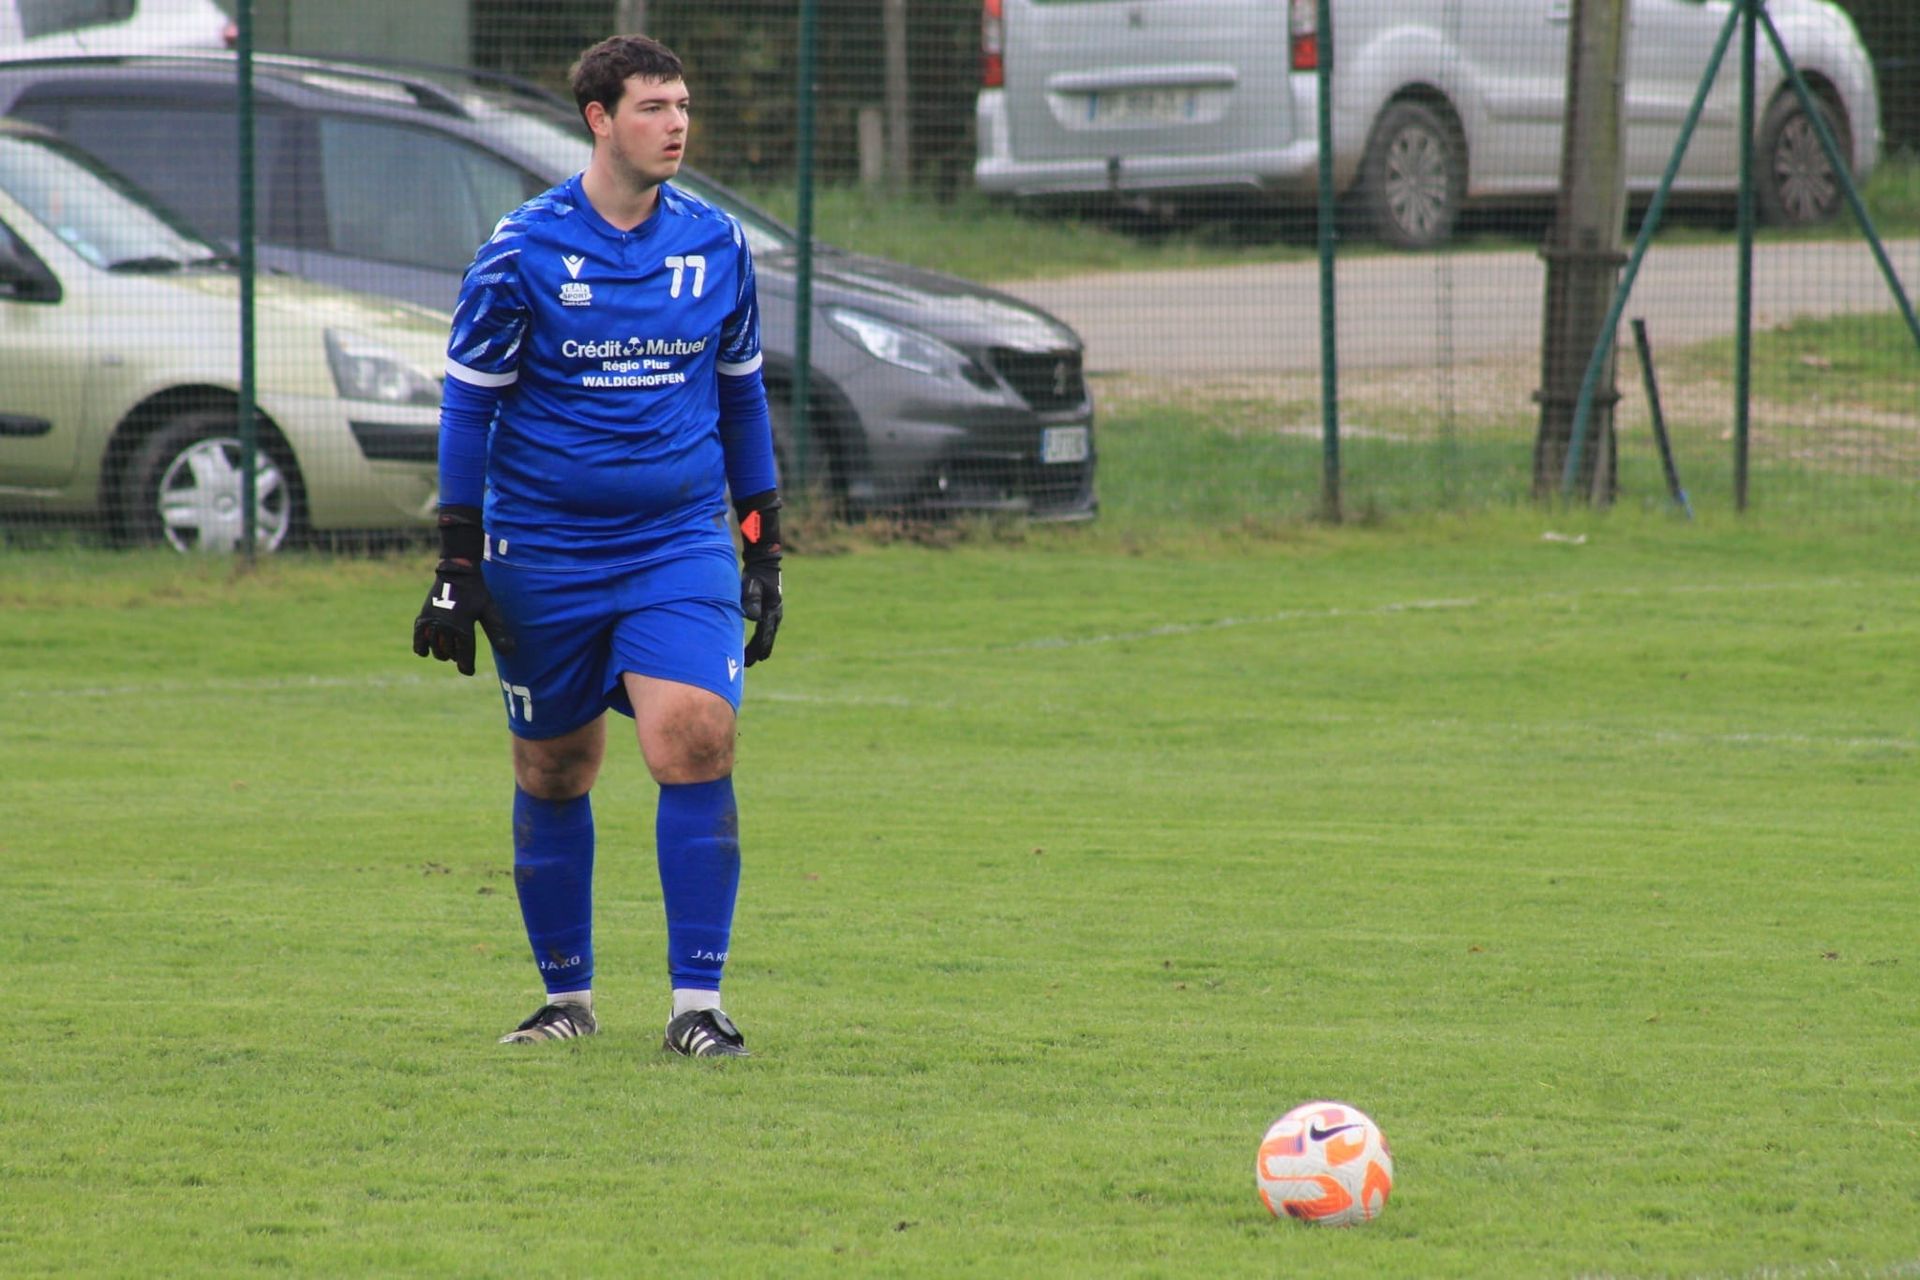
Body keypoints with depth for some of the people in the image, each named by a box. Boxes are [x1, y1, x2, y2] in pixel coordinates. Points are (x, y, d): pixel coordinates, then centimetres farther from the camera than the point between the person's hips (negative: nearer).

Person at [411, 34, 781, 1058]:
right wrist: (458, 566, -5)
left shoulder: (716, 245, 4)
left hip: (681, 545, 1)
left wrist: (763, 549, 14)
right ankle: (567, 995, 25)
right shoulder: (523, 251, -6)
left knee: (695, 743, -16)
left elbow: (740, 394, 15)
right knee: (553, 775, 7)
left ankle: (697, 1002, -11)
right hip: (544, 556, -1)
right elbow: (468, 404, -1)